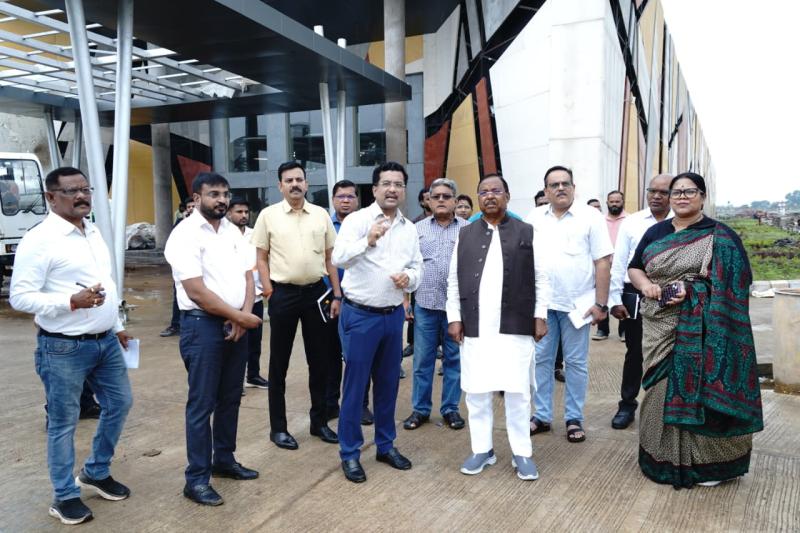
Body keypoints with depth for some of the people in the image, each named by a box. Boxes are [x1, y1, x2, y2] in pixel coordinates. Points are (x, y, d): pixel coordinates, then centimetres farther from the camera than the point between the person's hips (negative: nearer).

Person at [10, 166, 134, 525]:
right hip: (63, 348, -8)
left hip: (105, 341, 8)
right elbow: (20, 297, -17)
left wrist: (117, 327, 19)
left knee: (119, 404, 17)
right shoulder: (39, 239, -15)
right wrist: (72, 301, -28)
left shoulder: (94, 232, 9)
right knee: (63, 422, 6)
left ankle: (96, 473, 37)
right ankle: (65, 496, 23)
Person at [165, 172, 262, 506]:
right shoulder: (186, 234, -12)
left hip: (236, 324, 7)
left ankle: (224, 460, 30)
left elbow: (247, 276, 10)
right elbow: (197, 292, -19)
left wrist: (244, 315, -7)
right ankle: (197, 478, 11)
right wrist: (241, 317, -13)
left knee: (230, 398, 15)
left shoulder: (233, 231, 10)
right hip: (203, 326, -7)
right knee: (202, 404, 0)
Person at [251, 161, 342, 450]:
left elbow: (330, 258, 8)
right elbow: (261, 258, 1)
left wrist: (337, 295, 4)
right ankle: (278, 427, 19)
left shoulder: (321, 215, 5)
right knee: (279, 363, 6)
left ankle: (319, 421, 26)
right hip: (283, 293, -2)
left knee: (319, 361, 10)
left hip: (316, 291, 3)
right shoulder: (268, 215, -1)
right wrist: (269, 292, -7)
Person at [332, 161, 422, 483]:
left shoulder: (409, 229, 8)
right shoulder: (357, 220, -9)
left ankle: (386, 445, 31)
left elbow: (417, 268, 14)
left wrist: (409, 277, -9)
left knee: (388, 384, 15)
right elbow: (338, 258, -23)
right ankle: (350, 453, 16)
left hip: (393, 315, 5)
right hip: (360, 315, -5)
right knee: (355, 385, 3)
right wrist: (368, 241, -40)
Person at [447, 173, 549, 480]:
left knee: (517, 391, 4)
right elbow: (454, 280, 8)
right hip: (475, 327, 2)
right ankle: (482, 449, 22)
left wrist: (540, 316, -2)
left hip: (515, 326, -2)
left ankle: (522, 453, 18)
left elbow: (541, 278, 4)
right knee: (476, 391, 8)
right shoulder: (465, 235, 10)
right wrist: (454, 317, 2)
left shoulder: (527, 233, 4)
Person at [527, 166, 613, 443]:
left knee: (576, 362, 6)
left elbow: (603, 262, -5)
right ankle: (542, 415, 20)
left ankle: (574, 419, 19)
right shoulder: (534, 218, 5)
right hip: (541, 302, 3)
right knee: (541, 359, 8)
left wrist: (601, 304, -9)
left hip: (577, 303, -2)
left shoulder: (590, 217, -3)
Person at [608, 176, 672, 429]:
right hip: (635, 295, 1)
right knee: (634, 352, 11)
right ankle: (627, 405, 23)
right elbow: (618, 263, 1)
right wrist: (615, 299, -2)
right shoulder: (631, 222, 1)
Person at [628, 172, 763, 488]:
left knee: (699, 389, -2)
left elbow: (736, 281, -8)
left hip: (700, 330, -4)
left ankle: (705, 461, 14)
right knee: (661, 389, 8)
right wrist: (645, 284, -9)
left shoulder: (721, 236, -1)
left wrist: (692, 290, -21)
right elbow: (633, 267, 13)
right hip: (659, 327, 4)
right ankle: (662, 457, 22)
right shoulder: (655, 232, 12)